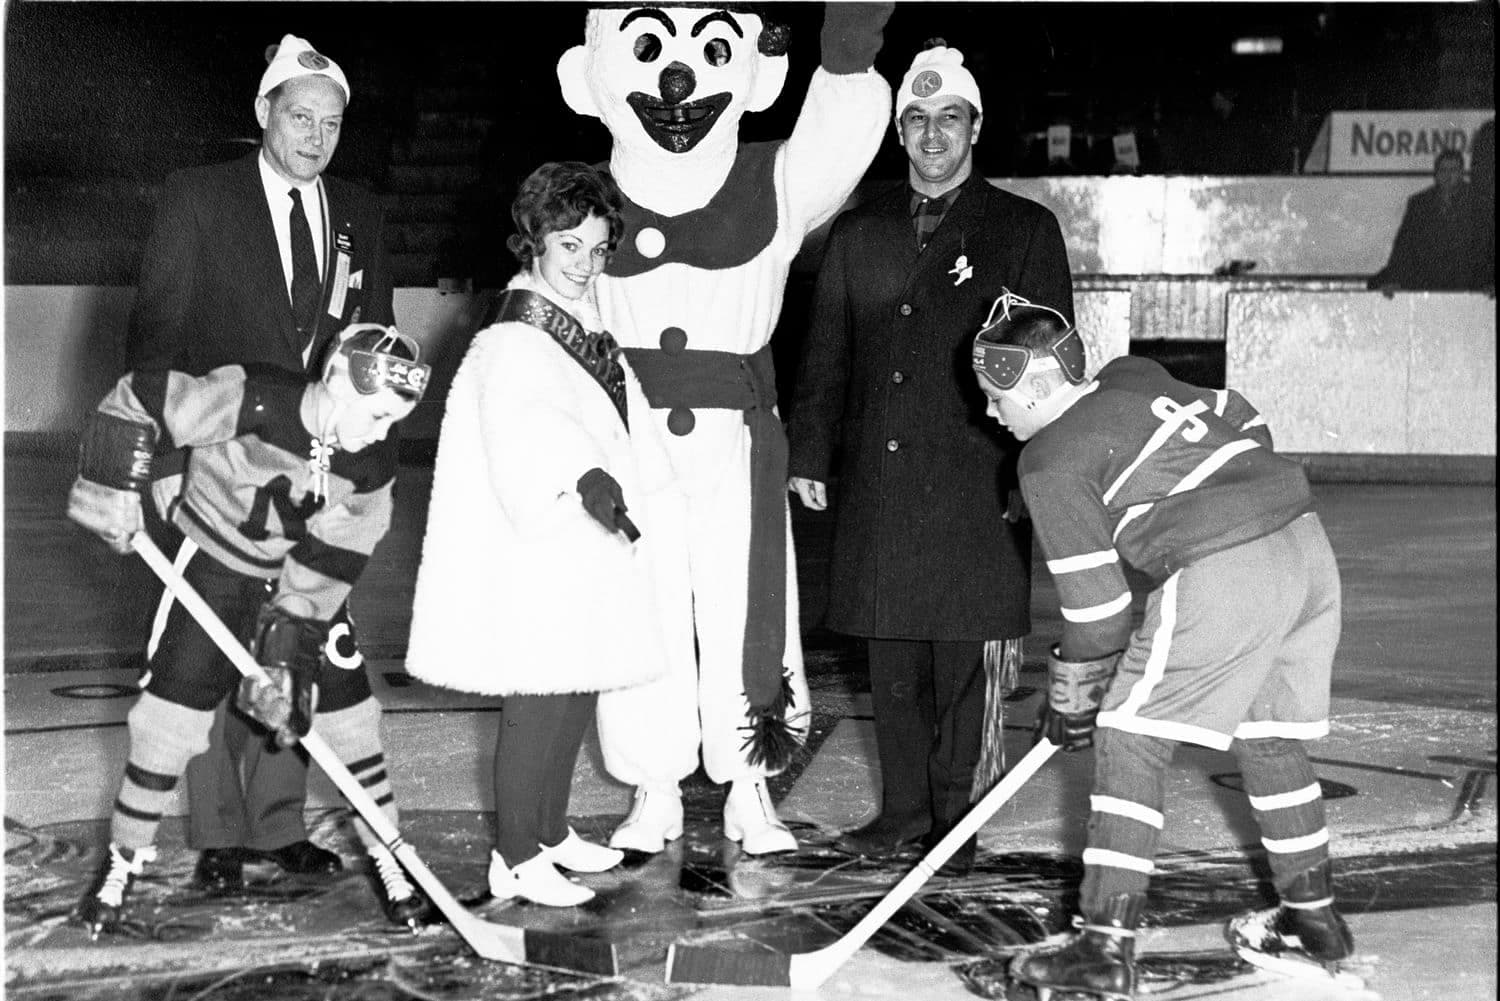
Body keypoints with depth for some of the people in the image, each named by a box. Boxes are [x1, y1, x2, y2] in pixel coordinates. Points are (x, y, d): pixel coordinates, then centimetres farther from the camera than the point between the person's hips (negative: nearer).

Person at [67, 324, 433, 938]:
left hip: (299, 587, 3)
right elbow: (138, 400, -21)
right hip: (210, 570, -3)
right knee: (170, 717, -6)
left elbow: (329, 564, -12)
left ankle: (387, 858, 16)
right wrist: (116, 488, -24)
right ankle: (124, 859, 13)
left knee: (348, 715, 0)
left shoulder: (373, 463, -15)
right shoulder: (252, 402, -28)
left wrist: (291, 643, -19)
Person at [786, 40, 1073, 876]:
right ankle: (905, 806, 18)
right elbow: (825, 354, 16)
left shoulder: (1025, 231, 4)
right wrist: (810, 456, 8)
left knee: (963, 657, 0)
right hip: (877, 481, 4)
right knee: (891, 655, 8)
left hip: (975, 485, -3)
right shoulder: (858, 234, 14)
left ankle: (954, 811, 11)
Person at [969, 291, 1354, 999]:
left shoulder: (1050, 462, -1)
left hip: (1223, 577, -8)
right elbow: (1246, 424, 27)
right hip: (1307, 541, 8)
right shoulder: (1135, 376, 20)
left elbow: (1097, 605, -1)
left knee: (1129, 741, 1)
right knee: (1268, 737, 23)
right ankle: (1314, 914, 32)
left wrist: (1070, 703, 12)